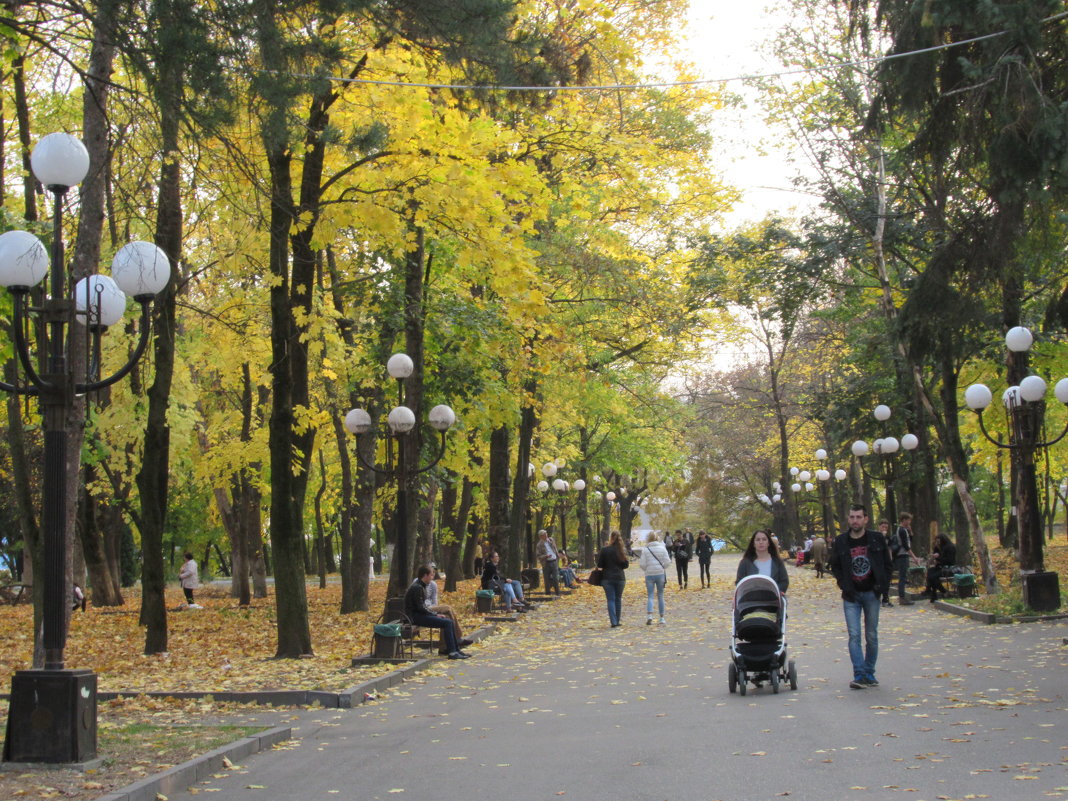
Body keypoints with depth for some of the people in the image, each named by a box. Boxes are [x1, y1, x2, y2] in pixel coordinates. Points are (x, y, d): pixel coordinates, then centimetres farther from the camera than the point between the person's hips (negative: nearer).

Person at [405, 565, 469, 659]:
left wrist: (435, 614, 7)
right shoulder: (417, 588, -16)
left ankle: (456, 649, 7)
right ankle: (452, 652, -20)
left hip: (420, 615, 10)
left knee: (450, 622, 6)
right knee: (447, 623, -19)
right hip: (415, 617, -10)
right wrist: (435, 615, -13)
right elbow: (420, 608, -20)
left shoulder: (421, 586, 16)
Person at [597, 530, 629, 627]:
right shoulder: (622, 551, -3)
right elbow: (626, 565, 2)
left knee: (611, 600, 0)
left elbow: (599, 565, -6)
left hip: (607, 578, -2)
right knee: (618, 599, 14)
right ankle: (617, 621, 19)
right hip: (620, 578, 2)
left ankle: (613, 622, -10)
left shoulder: (604, 550, -9)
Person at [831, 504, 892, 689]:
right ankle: (859, 675, -11)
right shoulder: (840, 542, 0)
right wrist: (844, 586, -4)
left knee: (871, 636, 6)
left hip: (871, 593, 0)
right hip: (851, 596, 0)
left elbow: (887, 564, 7)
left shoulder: (876, 539, 0)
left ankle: (869, 674, 17)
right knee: (854, 635, -9)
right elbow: (835, 567, 10)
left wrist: (881, 585, -5)